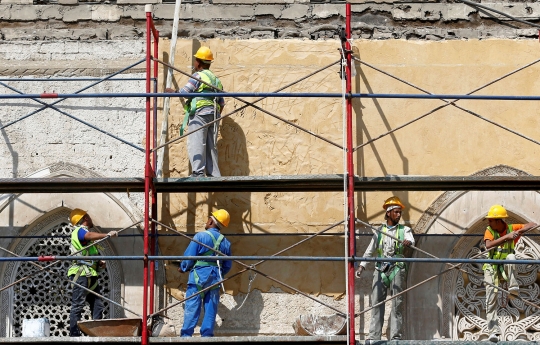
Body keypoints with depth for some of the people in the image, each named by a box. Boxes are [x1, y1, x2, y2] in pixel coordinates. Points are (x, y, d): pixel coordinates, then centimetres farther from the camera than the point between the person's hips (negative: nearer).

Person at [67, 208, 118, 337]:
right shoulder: (79, 231, -4)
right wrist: (108, 235, -34)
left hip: (91, 275, 10)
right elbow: (90, 236, -29)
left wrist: (100, 263, 13)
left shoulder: (85, 231, 27)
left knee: (97, 305, 7)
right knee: (77, 305, -11)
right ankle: (74, 335, -13)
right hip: (81, 274, -10)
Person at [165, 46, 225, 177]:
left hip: (200, 112, -8)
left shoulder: (198, 75, 0)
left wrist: (172, 91, 10)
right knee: (211, 146, 8)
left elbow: (184, 92, -7)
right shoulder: (216, 79, 24)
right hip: (213, 115, 8)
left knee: (196, 143, -14)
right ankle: (214, 174, 4)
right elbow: (222, 103, 22)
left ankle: (197, 172, -26)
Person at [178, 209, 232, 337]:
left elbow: (189, 257, -8)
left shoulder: (200, 236, -8)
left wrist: (183, 268, 11)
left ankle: (186, 335, -5)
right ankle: (207, 335, 5)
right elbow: (227, 265, 13)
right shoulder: (225, 242, 8)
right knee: (211, 309, 7)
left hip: (199, 276, -4)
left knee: (192, 307, -3)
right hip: (215, 278, 4)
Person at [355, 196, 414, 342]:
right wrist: (362, 266, 6)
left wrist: (408, 242, -36)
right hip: (381, 269, 2)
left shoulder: (405, 230, 9)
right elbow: (370, 250, 16)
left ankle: (396, 336, -4)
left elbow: (411, 240, -12)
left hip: (397, 269, -2)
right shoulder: (380, 231, 15)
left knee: (397, 303, -5)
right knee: (377, 301, -2)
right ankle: (374, 336, -1)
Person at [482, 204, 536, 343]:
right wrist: (506, 236, -35)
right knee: (491, 298, -13)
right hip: (492, 268, 0)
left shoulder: (511, 228, -4)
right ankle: (493, 331, -12)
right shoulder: (489, 230, -6)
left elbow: (532, 225, -5)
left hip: (506, 268, 0)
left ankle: (513, 287, -33)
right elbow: (488, 245, -28)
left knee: (511, 257, -34)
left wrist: (519, 231, -23)